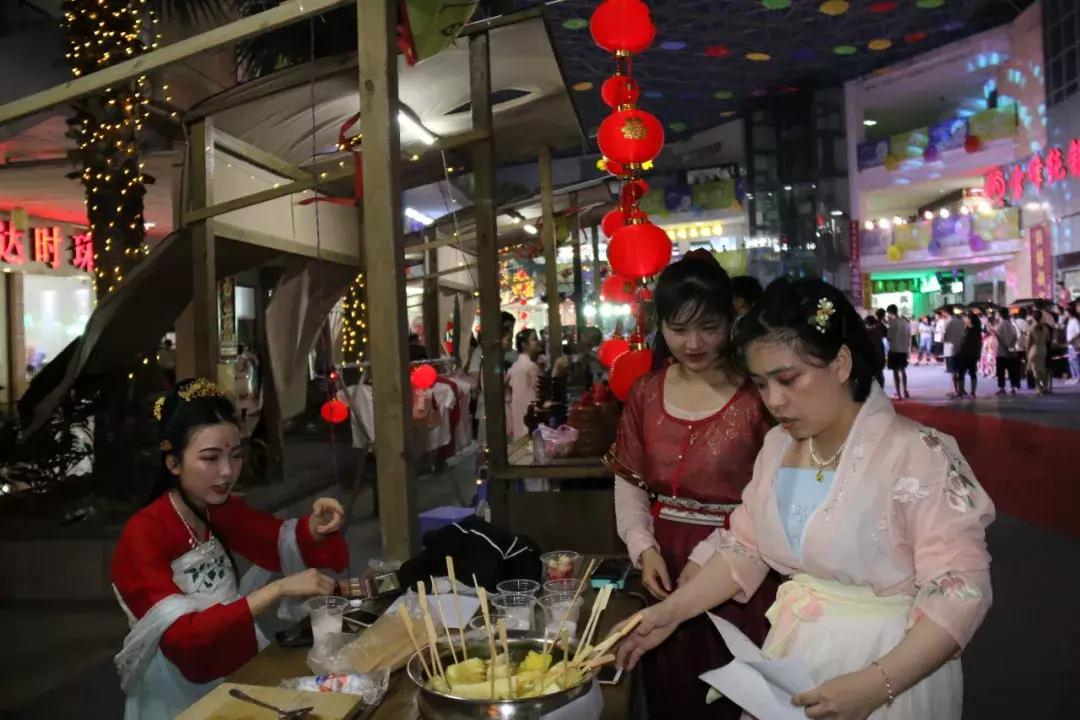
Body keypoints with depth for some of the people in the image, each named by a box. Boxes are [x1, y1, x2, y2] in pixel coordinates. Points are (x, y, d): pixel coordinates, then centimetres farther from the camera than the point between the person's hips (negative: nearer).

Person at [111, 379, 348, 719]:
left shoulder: (221, 510, -2)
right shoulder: (142, 536, -19)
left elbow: (285, 541, 7)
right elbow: (183, 636, -26)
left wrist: (316, 525, -14)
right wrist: (278, 589, -32)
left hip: (237, 665, 5)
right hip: (180, 692, -5)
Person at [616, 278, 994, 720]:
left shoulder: (916, 454, -19)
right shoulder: (777, 445, 1)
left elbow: (961, 589, -21)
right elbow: (744, 547, 7)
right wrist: (672, 611, -2)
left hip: (888, 666, -5)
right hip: (792, 654, 6)